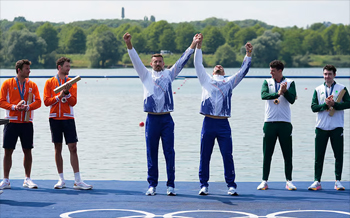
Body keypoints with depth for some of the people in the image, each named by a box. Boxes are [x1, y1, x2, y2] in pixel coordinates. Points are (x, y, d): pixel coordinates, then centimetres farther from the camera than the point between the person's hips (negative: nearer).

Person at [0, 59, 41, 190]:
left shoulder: (32, 85, 8)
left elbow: (38, 102, 2)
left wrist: (27, 107, -16)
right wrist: (14, 107, -17)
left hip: (27, 122, 2)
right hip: (12, 121, -2)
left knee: (27, 151, 4)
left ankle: (27, 179, 13)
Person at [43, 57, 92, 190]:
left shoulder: (71, 82, 7)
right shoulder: (50, 82, 5)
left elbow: (73, 102, -1)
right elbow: (46, 101, -2)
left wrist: (67, 93, -18)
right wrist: (59, 96, -15)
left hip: (68, 118, 0)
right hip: (55, 118, 0)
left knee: (73, 148, -5)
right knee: (58, 148, 4)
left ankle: (78, 181, -5)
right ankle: (61, 180, 10)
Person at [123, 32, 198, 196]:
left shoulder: (169, 74, 13)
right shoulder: (146, 75, 11)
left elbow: (181, 61, 9)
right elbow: (136, 60, 1)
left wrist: (192, 46, 0)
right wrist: (129, 45, -12)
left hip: (166, 119, 0)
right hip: (152, 119, 0)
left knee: (169, 152, -1)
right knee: (152, 153, 3)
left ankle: (170, 185, 3)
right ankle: (152, 185, 9)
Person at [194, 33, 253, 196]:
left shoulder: (229, 83, 18)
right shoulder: (206, 80, 16)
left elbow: (243, 71, 15)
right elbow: (198, 65, 8)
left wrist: (248, 54, 6)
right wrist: (199, 46, -1)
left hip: (223, 124, 0)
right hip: (208, 122, 0)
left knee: (227, 155, -3)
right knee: (205, 156, 3)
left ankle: (231, 185, 2)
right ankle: (204, 185, 10)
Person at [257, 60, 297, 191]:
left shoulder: (290, 83, 6)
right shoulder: (267, 82, 7)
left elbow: (292, 99, -7)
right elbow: (264, 95, -13)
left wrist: (285, 91, -24)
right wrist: (278, 93, -26)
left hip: (285, 122, 0)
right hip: (270, 122, 0)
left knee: (288, 154, 2)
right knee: (267, 153, 2)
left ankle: (289, 181, 9)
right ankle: (264, 181, 8)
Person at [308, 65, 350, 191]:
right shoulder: (318, 90, 9)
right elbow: (313, 107, 2)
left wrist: (334, 104, -17)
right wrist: (325, 105, -14)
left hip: (337, 127, -1)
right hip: (321, 127, 1)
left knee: (339, 155, 0)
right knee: (319, 156, 2)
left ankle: (338, 181, 7)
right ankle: (317, 182, 6)